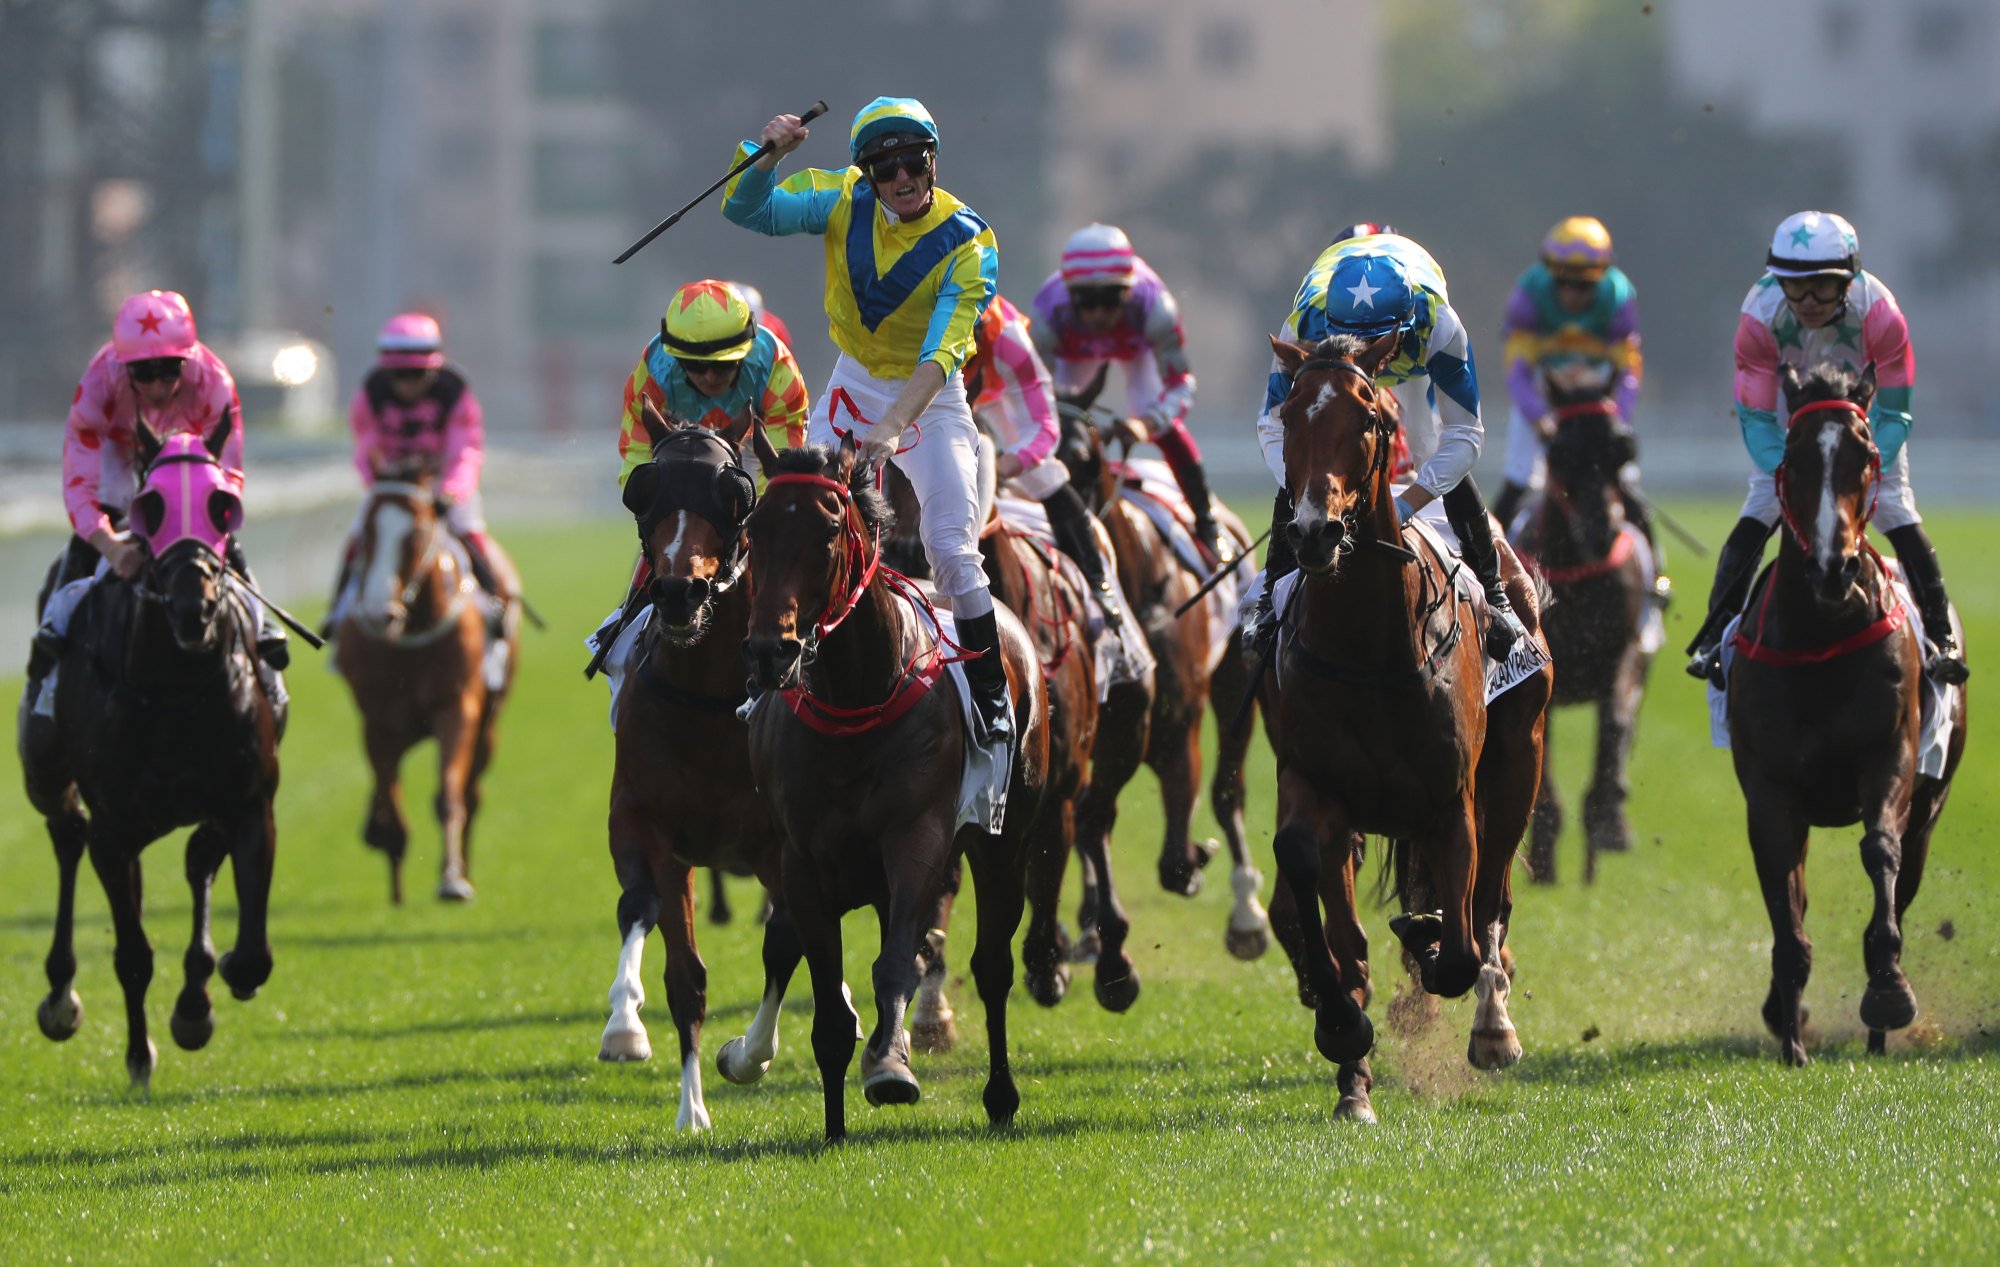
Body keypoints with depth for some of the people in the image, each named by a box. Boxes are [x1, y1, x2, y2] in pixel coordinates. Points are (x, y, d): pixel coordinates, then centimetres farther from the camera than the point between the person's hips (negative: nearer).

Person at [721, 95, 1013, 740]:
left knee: (952, 551, -14)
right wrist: (768, 155, -32)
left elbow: (941, 354, -31)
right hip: (855, 384, 4)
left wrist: (891, 427, -43)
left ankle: (991, 695, -2)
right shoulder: (843, 200, -13)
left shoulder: (967, 244, -23)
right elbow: (747, 209, -12)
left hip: (930, 397, -4)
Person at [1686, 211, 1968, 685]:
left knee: (1896, 508, -12)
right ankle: (1716, 633, -6)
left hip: (1865, 410, -1)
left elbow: (1893, 413, -25)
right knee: (1759, 510, -12)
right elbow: (1755, 418, -26)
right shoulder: (1760, 317, -33)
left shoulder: (1878, 313, -35)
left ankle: (1941, 634, -6)